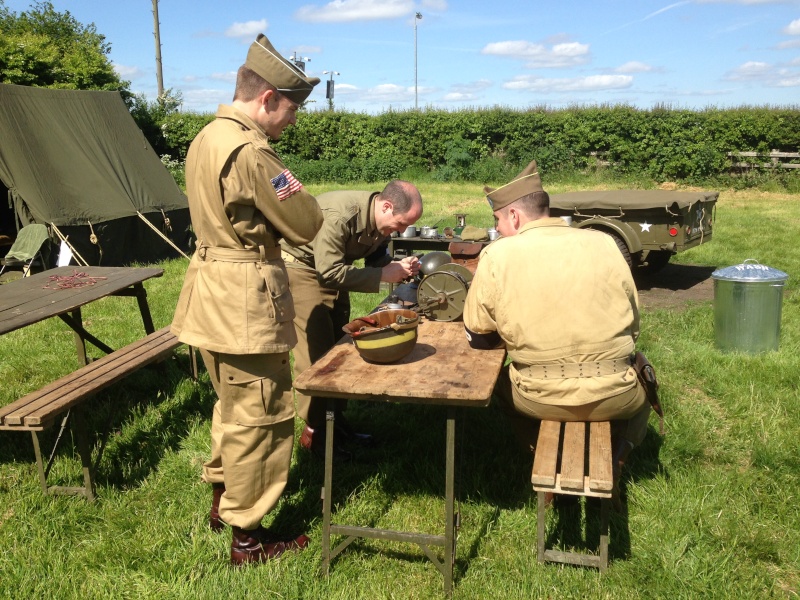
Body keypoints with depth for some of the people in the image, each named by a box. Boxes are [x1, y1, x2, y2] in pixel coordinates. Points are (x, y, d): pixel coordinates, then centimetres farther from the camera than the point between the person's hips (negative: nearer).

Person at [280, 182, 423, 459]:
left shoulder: (382, 221, -9)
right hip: (301, 267, -8)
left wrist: (400, 267, -18)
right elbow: (329, 272, -34)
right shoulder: (339, 216, -35)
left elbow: (376, 258, 4)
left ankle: (336, 418, 20)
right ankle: (313, 432, 1)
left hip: (331, 269, 8)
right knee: (316, 351, -10)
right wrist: (383, 275, -31)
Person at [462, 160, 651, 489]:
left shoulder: (496, 256, -7)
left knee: (503, 383, 33)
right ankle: (612, 465, 23)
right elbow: (633, 326, 7)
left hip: (541, 398, -1)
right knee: (641, 388, 36)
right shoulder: (604, 243, 0)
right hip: (612, 396, 1)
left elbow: (477, 336, 2)